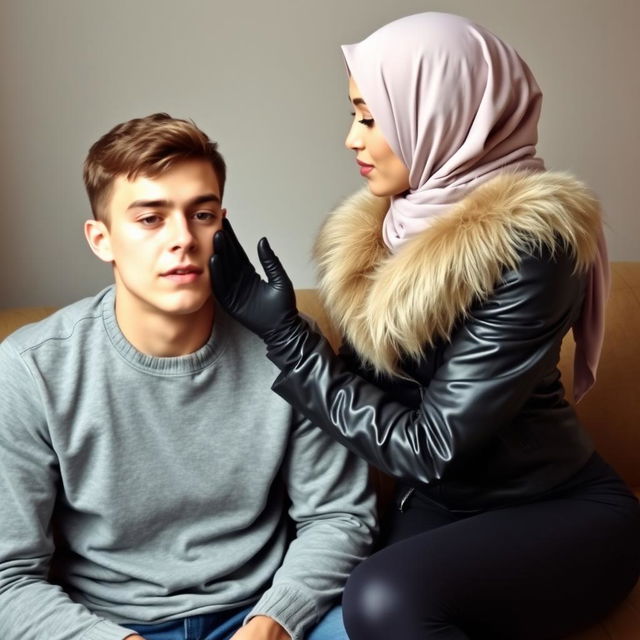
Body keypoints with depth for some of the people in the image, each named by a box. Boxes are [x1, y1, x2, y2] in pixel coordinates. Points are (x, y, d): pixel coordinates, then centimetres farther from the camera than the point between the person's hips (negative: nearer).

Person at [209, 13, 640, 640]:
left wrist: (284, 334, -21)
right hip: (441, 506, 5)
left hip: (560, 513, -5)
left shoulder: (528, 245, -23)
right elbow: (366, 384, 6)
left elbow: (430, 448, -24)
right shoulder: (397, 221, -1)